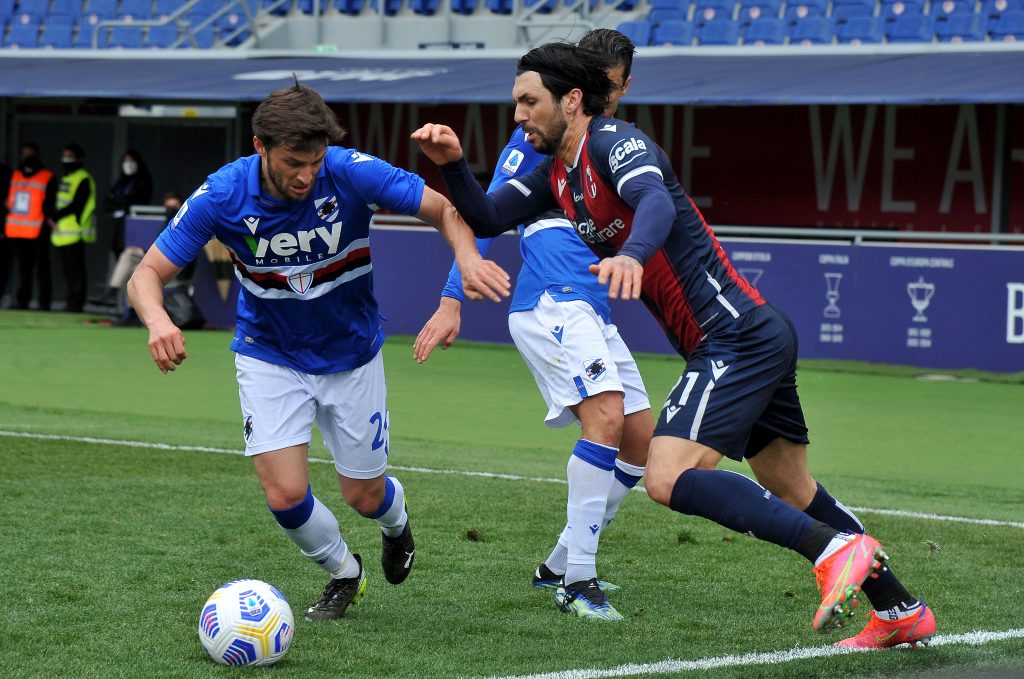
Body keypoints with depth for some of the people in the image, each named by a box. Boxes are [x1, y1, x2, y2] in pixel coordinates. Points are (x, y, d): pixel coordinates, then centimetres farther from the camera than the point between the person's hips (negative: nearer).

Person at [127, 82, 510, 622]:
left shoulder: (353, 173, -25)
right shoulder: (222, 196, -24)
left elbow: (445, 209, -17)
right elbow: (147, 275, -20)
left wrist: (467, 256, -40)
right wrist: (158, 320, -43)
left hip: (351, 354, 0)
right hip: (270, 356, 0)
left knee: (364, 497, 8)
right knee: (285, 493, -13)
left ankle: (395, 518, 48)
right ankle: (343, 573, 19)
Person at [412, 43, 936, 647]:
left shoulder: (613, 140, -12)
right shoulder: (558, 173, 15)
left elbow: (657, 201, -31)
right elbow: (486, 219, 16)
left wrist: (633, 255, -51)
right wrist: (452, 162, -2)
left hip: (739, 336, -10)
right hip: (755, 338, 10)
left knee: (669, 478, -22)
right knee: (796, 495, 17)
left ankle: (836, 550, -25)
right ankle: (903, 610, 26)